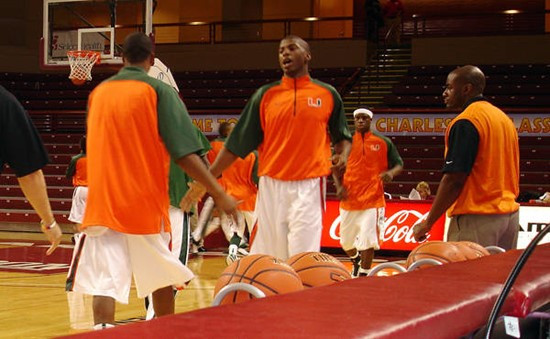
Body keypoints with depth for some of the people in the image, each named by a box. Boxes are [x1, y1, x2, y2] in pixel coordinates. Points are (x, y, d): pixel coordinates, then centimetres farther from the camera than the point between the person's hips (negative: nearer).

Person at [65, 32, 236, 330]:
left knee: (103, 282, -7)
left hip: (102, 202, 2)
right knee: (161, 277, 17)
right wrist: (219, 194, -8)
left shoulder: (98, 92, 11)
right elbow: (184, 153, -11)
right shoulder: (159, 91, -4)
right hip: (145, 202, -2)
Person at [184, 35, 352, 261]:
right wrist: (208, 177, 3)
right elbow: (237, 143, 8)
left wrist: (343, 155, -6)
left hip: (309, 185, -2)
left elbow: (343, 136, 16)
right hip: (271, 185, 2)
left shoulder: (327, 94, 7)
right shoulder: (265, 95, 8)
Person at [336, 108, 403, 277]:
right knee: (346, 241, 14)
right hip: (349, 199, 3)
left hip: (373, 200, -3)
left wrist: (391, 173, -16)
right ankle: (356, 261, 45)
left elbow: (399, 164, 6)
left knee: (368, 241, -11)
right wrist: (339, 186, -4)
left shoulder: (383, 142, 3)